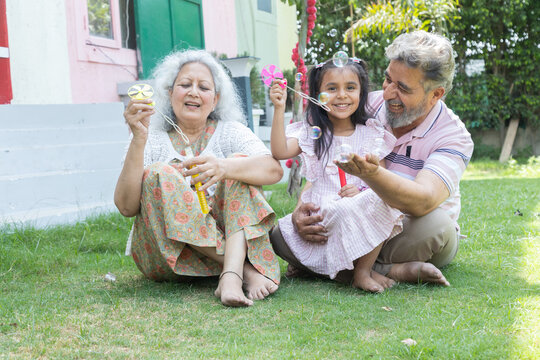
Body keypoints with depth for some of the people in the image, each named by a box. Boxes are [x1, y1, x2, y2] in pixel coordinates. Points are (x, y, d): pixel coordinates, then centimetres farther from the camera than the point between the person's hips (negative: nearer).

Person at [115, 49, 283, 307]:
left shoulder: (231, 132, 5)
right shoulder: (152, 141, 2)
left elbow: (274, 170, -15)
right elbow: (126, 207, -13)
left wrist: (223, 167, -35)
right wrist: (138, 140, -24)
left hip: (227, 238, 1)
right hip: (165, 254, 0)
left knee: (239, 162, -17)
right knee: (157, 174, -23)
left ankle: (231, 274, -39)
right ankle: (245, 268, -28)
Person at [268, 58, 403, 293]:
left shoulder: (372, 134, 9)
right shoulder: (310, 132, 7)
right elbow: (280, 151, -10)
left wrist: (363, 191, -17)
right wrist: (279, 109, -16)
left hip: (363, 211, 1)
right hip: (322, 210, -1)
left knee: (379, 202, -31)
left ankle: (363, 271, -14)